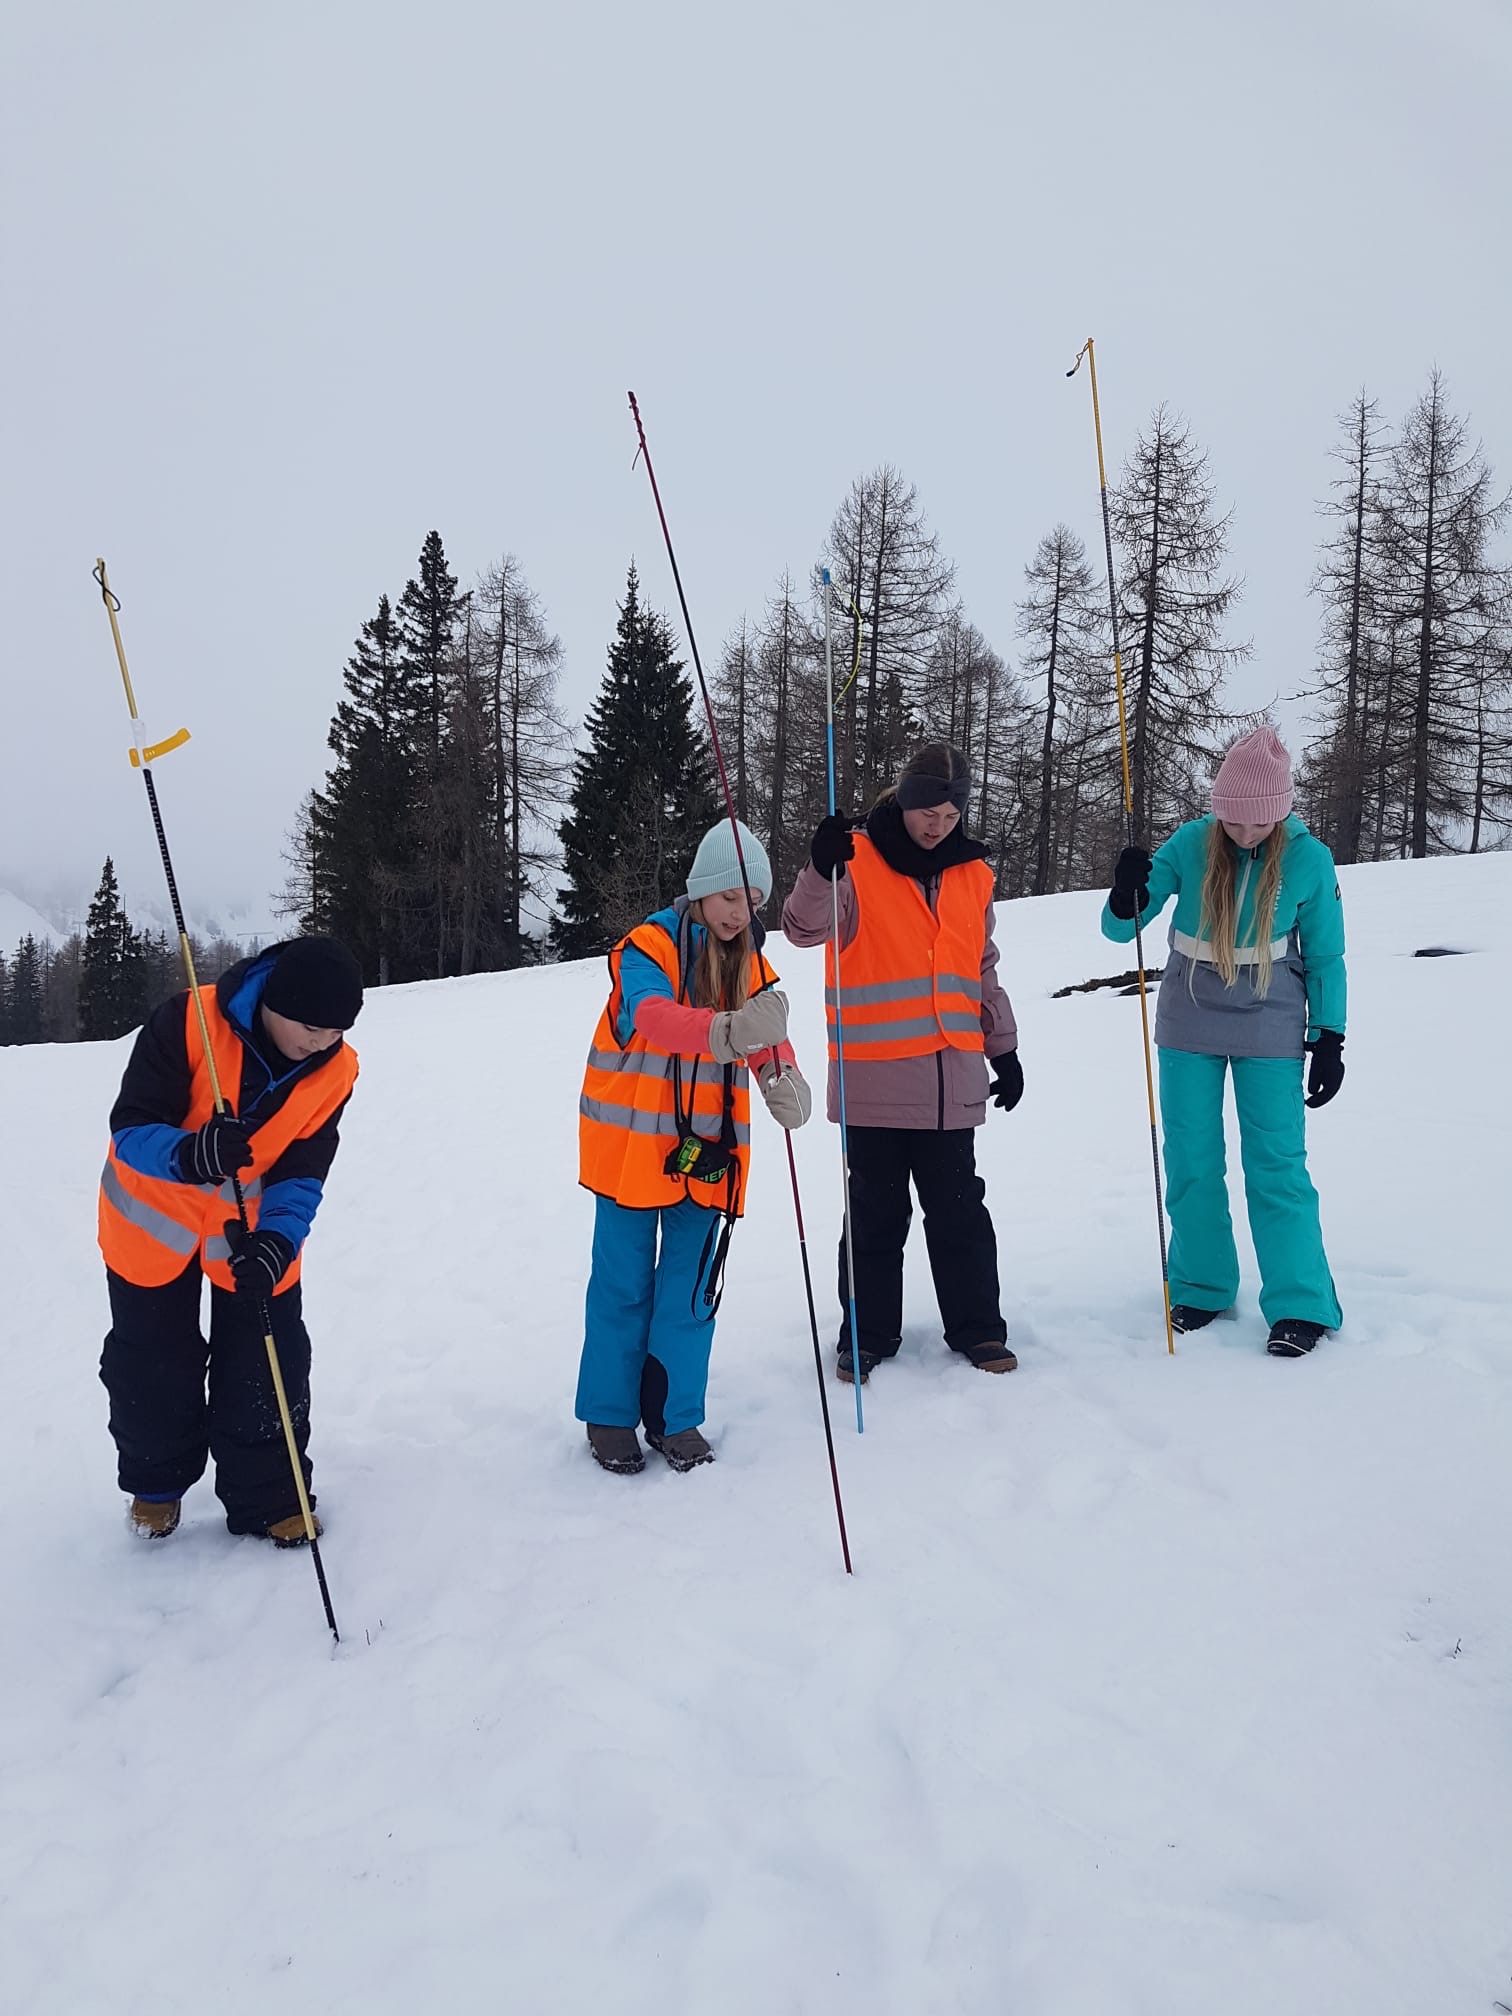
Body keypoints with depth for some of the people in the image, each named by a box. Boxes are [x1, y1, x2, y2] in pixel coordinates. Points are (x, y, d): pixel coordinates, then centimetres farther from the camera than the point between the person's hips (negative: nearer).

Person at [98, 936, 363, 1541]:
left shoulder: (334, 1070, -18)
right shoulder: (187, 1023, -30)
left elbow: (302, 1171, -16)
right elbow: (131, 1128, -29)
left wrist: (277, 1239, -34)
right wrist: (187, 1154, -50)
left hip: (252, 1223, 2)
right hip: (154, 1216, -2)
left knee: (267, 1365, 0)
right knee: (152, 1364, 12)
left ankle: (267, 1497, 19)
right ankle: (156, 1483, 37)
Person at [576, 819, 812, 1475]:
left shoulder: (750, 963, 6)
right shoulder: (648, 948, -11)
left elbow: (767, 1036, -8)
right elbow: (651, 1015, -31)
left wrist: (785, 1080, -32)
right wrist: (727, 1030, -51)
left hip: (706, 1150, 5)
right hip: (634, 1145, -4)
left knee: (691, 1286, 9)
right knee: (624, 1285, 4)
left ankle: (674, 1416, 21)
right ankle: (609, 1415, 18)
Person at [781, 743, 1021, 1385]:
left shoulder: (972, 875, 11)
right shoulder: (858, 862, -3)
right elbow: (804, 928, -17)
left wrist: (1003, 1049, 20)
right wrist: (821, 870, -35)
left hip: (951, 1078, 3)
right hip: (873, 1078, -3)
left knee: (958, 1211, 10)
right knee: (876, 1213, 7)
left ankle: (977, 1326, 24)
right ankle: (868, 1333, 20)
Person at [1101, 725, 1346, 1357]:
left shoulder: (1309, 858, -11)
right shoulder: (1190, 844, -11)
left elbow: (1325, 957, 0)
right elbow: (1119, 929, -9)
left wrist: (1329, 1042, -2)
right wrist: (1127, 896, -31)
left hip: (1269, 1028, -2)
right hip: (1189, 1025, 2)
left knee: (1276, 1163, -4)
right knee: (1191, 1161, 7)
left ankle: (1300, 1305, 5)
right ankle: (1201, 1287, 22)